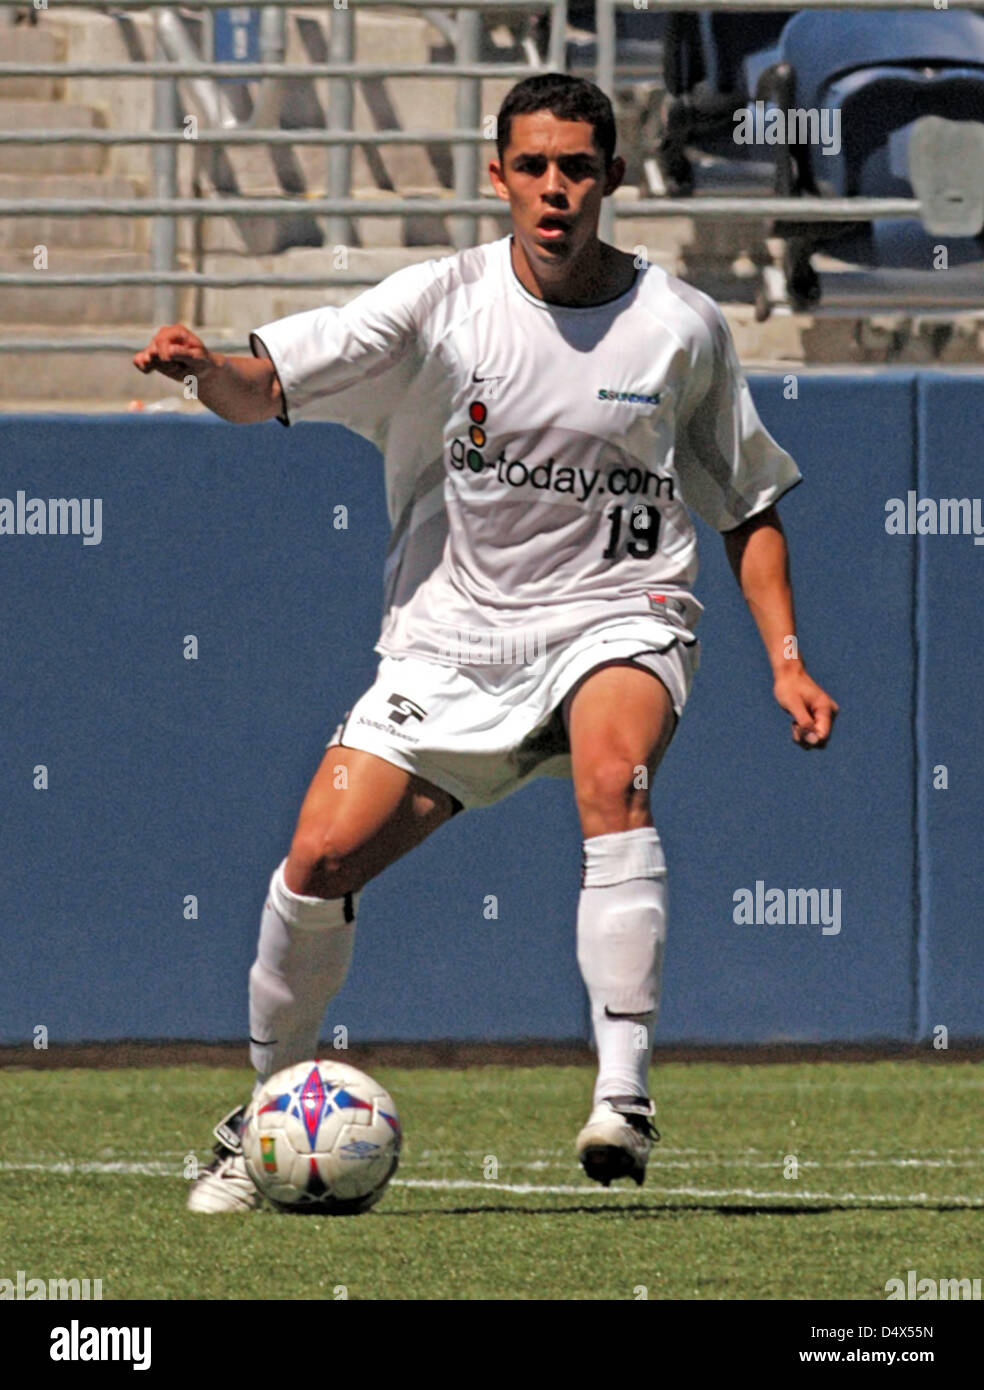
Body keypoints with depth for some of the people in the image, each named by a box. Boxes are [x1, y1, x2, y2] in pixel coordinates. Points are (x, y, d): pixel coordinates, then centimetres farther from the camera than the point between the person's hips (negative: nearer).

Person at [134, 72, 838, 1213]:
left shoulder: (680, 326, -1)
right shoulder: (443, 302, -3)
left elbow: (748, 505, 10)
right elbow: (272, 385, -7)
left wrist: (785, 659, 0)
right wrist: (207, 370, -31)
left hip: (614, 617, -1)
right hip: (453, 637, 2)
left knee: (614, 772, -35)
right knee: (320, 858, -11)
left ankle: (623, 1096, -39)